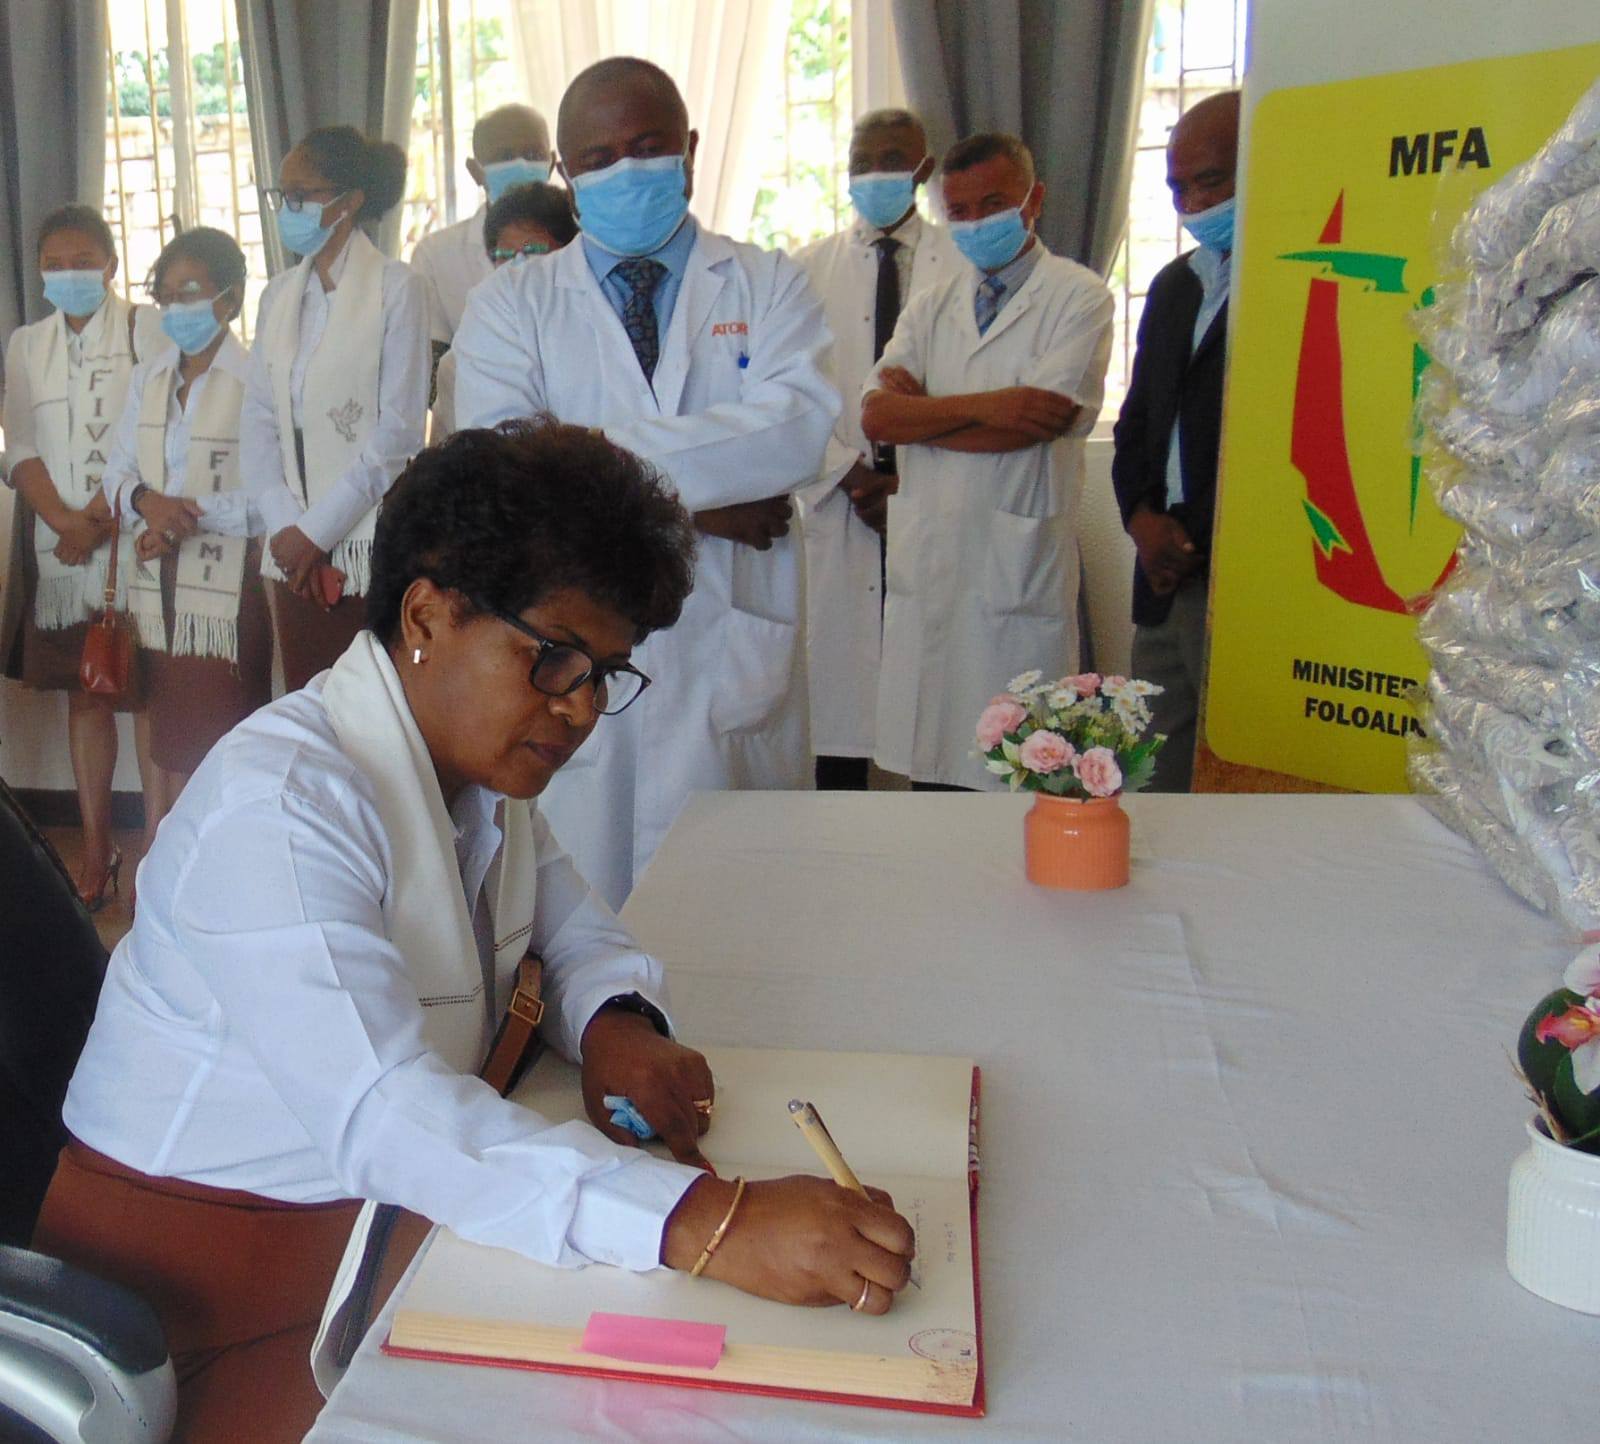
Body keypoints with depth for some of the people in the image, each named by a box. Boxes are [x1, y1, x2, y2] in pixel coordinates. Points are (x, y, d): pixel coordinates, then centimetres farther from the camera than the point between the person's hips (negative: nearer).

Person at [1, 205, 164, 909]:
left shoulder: (145, 328, 1)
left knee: (148, 691, -3)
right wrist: (64, 518, -9)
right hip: (57, 542, 5)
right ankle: (96, 845, 15)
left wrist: (99, 518, -13)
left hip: (134, 536, -4)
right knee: (83, 692, 8)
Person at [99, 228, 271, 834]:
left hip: (228, 584, -6)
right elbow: (117, 475, 13)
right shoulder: (148, 377, 14)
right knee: (171, 738, 10)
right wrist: (148, 501, -8)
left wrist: (191, 512, -15)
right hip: (159, 582, 6)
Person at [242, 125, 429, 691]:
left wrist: (317, 529, -9)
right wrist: (283, 525, -4)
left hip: (373, 548, -5)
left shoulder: (395, 288, -4)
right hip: (295, 548, 5)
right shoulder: (279, 295, 14)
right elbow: (258, 418, 10)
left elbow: (399, 429, -10)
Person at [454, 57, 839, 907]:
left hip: (734, 654, 0)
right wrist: (690, 503, -13)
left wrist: (599, 451, -18)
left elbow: (800, 430, -13)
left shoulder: (768, 287, 7)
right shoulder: (509, 307, 8)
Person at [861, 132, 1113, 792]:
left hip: (1018, 568, -5)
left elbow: (1042, 422, -14)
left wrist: (919, 408, -3)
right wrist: (981, 405, -14)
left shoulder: (1078, 298, 0)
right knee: (926, 765, 8)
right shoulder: (930, 307, 16)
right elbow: (875, 415, 1)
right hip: (925, 564, 5)